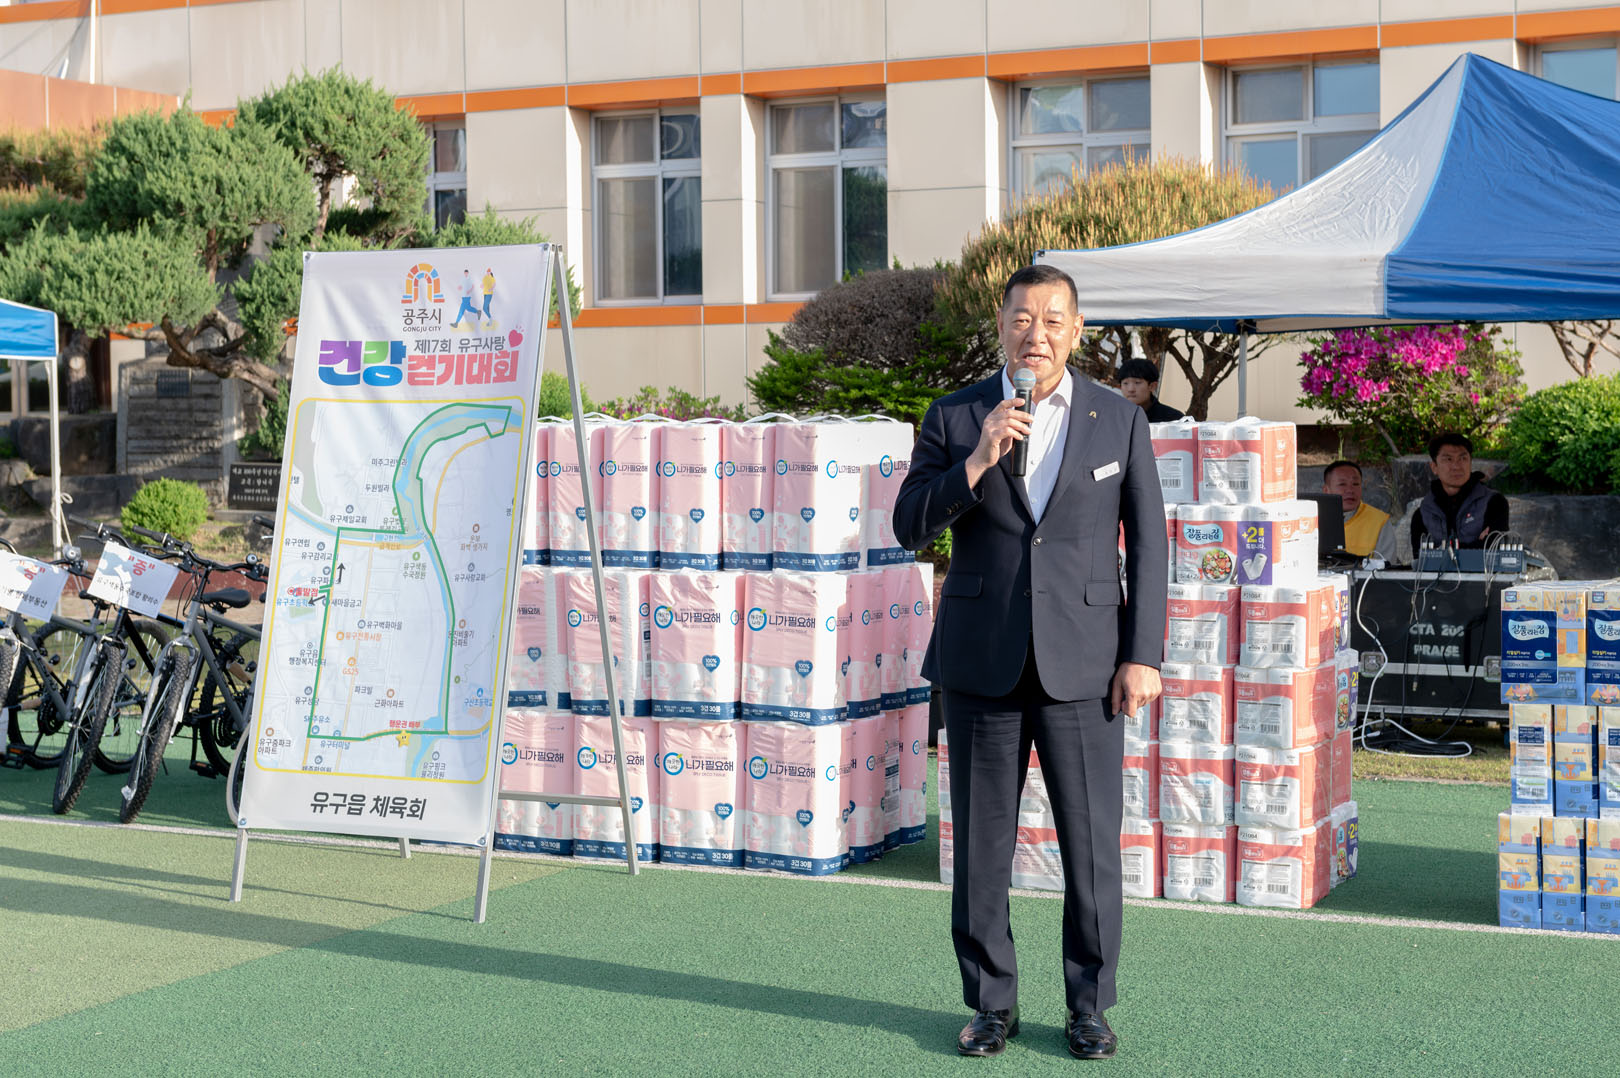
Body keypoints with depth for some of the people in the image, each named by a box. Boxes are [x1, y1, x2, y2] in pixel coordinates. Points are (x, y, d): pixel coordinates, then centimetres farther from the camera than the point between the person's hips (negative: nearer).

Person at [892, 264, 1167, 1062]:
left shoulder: (1120, 421, 3)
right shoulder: (954, 418, 3)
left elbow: (1147, 544, 4)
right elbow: (910, 526, -3)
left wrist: (1144, 656, -3)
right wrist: (977, 462, -17)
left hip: (1082, 663, 0)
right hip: (981, 663, 1)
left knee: (1092, 843, 1)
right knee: (981, 843, 6)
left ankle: (1089, 1008, 15)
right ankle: (990, 1004, 19)